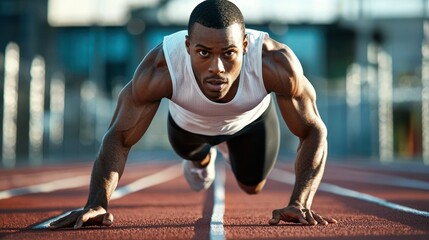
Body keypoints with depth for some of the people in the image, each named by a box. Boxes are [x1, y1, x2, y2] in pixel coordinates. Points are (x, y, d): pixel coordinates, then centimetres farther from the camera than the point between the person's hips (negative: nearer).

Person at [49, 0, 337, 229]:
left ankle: (230, 147, 52)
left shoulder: (276, 63, -45)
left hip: (252, 117, 0)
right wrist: (96, 204, -48)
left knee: (253, 186, 20)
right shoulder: (159, 69, -45)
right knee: (194, 157, 30)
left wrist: (300, 203, -45)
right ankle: (202, 157, 67)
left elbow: (313, 132, -33)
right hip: (188, 121, 0)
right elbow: (119, 138, -33)